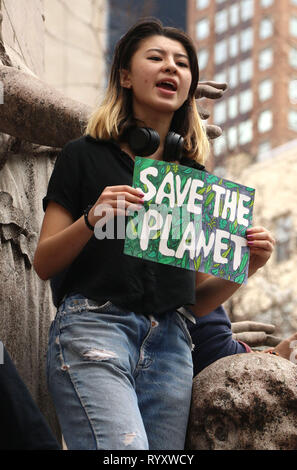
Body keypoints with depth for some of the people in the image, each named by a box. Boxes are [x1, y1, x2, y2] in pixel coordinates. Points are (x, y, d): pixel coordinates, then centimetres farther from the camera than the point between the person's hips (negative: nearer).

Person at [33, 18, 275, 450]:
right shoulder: (86, 156, 10)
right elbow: (43, 264, 5)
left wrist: (245, 267, 1)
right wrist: (92, 219, -12)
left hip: (170, 343, 5)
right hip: (94, 326, -4)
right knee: (123, 451, -27)